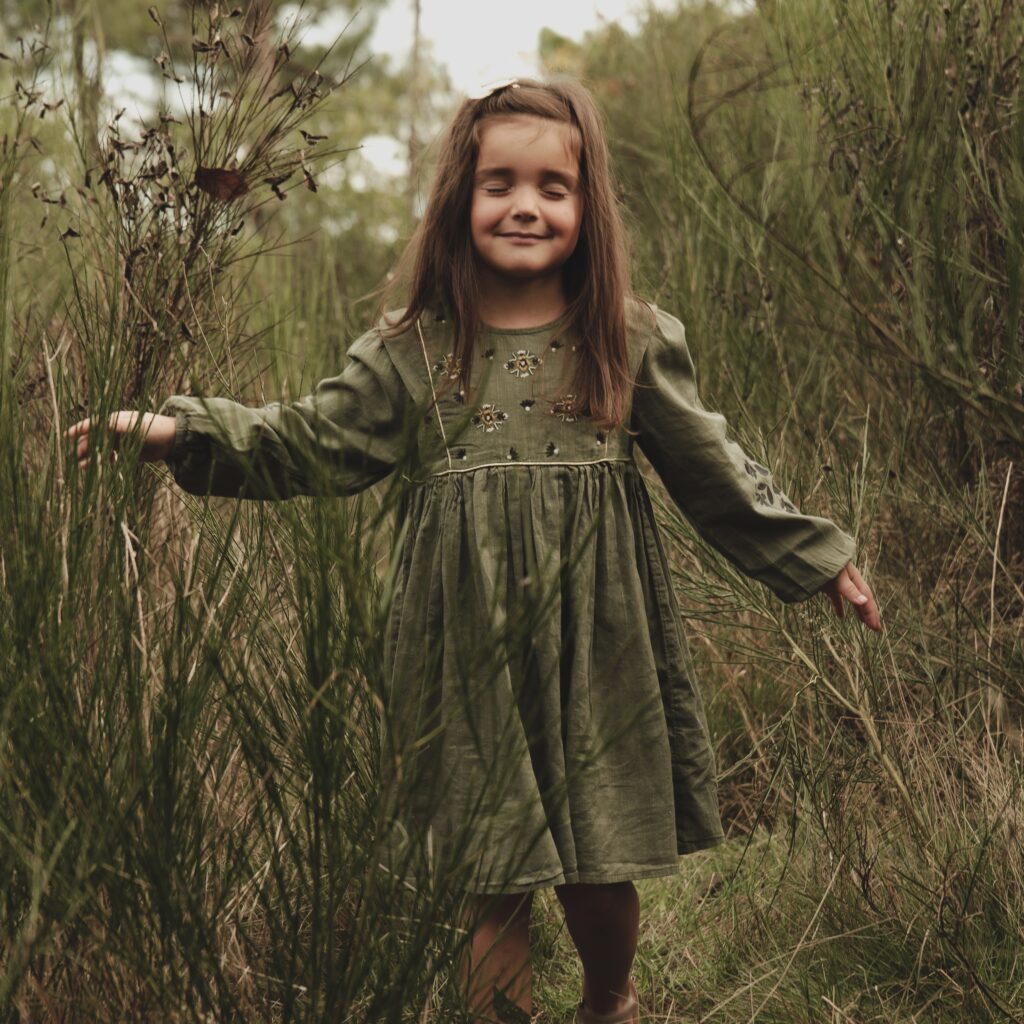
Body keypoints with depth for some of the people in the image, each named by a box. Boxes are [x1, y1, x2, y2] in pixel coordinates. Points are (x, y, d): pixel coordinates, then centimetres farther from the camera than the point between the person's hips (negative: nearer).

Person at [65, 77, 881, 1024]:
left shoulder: (634, 343, 0)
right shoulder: (409, 352, 0)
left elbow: (711, 469, 7)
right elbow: (309, 442, 1)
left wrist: (817, 557, 9)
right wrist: (175, 432, -9)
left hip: (596, 654, 0)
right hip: (470, 663, 0)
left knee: (600, 871, 11)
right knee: (489, 890, 3)